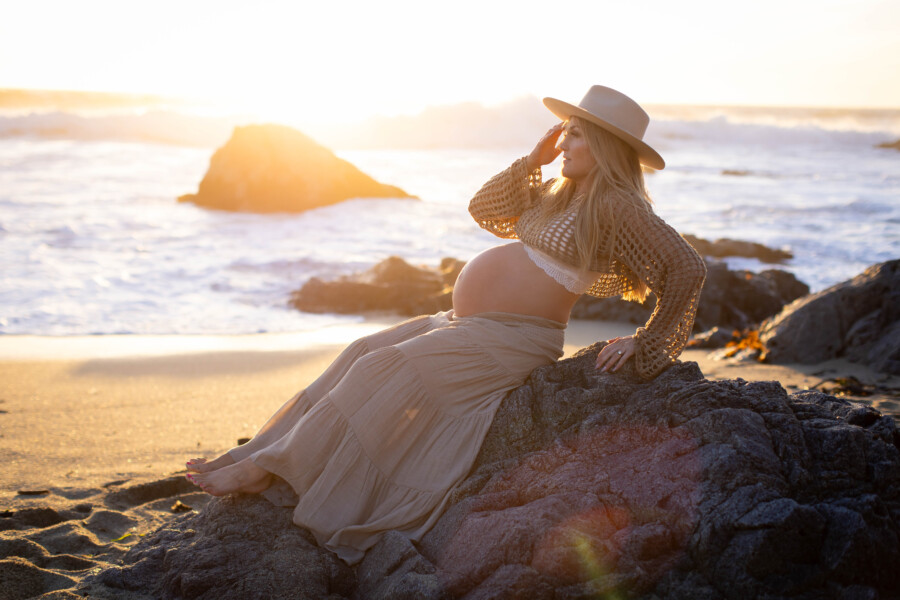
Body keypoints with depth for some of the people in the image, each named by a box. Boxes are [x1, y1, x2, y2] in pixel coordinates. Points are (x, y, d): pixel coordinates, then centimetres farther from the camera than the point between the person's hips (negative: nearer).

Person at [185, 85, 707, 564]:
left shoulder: (616, 205, -11)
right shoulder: (558, 192, 16)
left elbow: (688, 268, -14)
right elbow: (484, 208, 20)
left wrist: (644, 343, -12)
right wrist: (535, 159, 10)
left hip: (515, 339, -9)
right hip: (468, 326, 9)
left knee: (386, 372, -19)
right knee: (365, 355, -3)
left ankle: (268, 468, -15)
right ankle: (261, 455, -5)